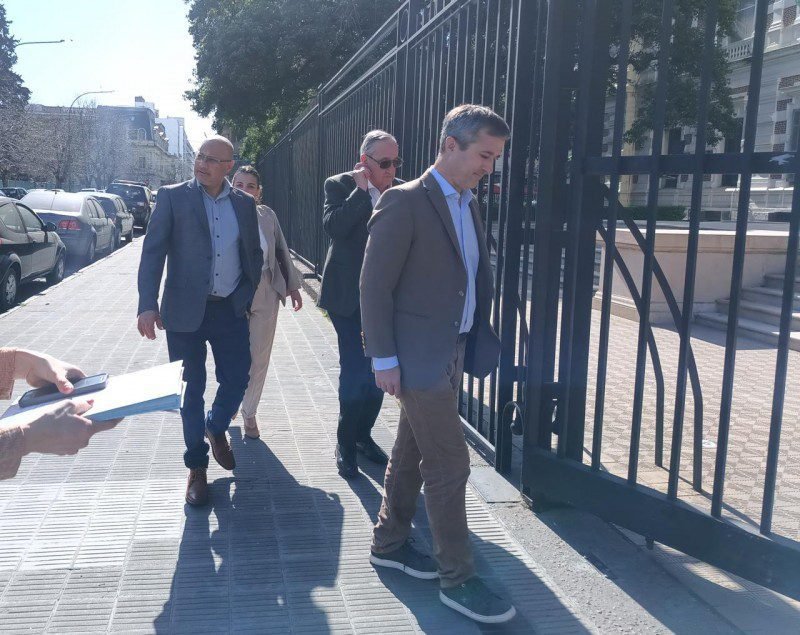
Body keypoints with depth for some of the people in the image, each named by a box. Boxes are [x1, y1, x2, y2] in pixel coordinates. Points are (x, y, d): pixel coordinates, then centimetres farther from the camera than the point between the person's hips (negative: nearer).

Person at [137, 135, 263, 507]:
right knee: (191, 391, 7)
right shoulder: (172, 197, -4)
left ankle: (216, 428, 39)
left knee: (237, 379, 6)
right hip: (185, 310, -2)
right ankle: (197, 467, 24)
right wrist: (148, 305, -16)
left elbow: (253, 253, 16)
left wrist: (250, 294, 8)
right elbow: (153, 251, -8)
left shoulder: (245, 204, 6)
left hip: (231, 309, 3)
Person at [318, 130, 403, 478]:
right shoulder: (339, 185, -5)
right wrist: (362, 190, -20)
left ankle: (363, 434, 31)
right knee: (355, 372, -6)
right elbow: (333, 227, -23)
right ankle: (346, 443, 14)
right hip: (349, 296, -4)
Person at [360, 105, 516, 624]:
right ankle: (457, 577, 12)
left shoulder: (470, 206, 11)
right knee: (450, 465, -3)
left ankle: (390, 543, 35)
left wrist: (479, 342, 5)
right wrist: (384, 359, -15)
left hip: (452, 353, 8)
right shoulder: (404, 202, -14)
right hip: (419, 357, -8)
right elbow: (375, 286, -15)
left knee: (412, 454, 19)